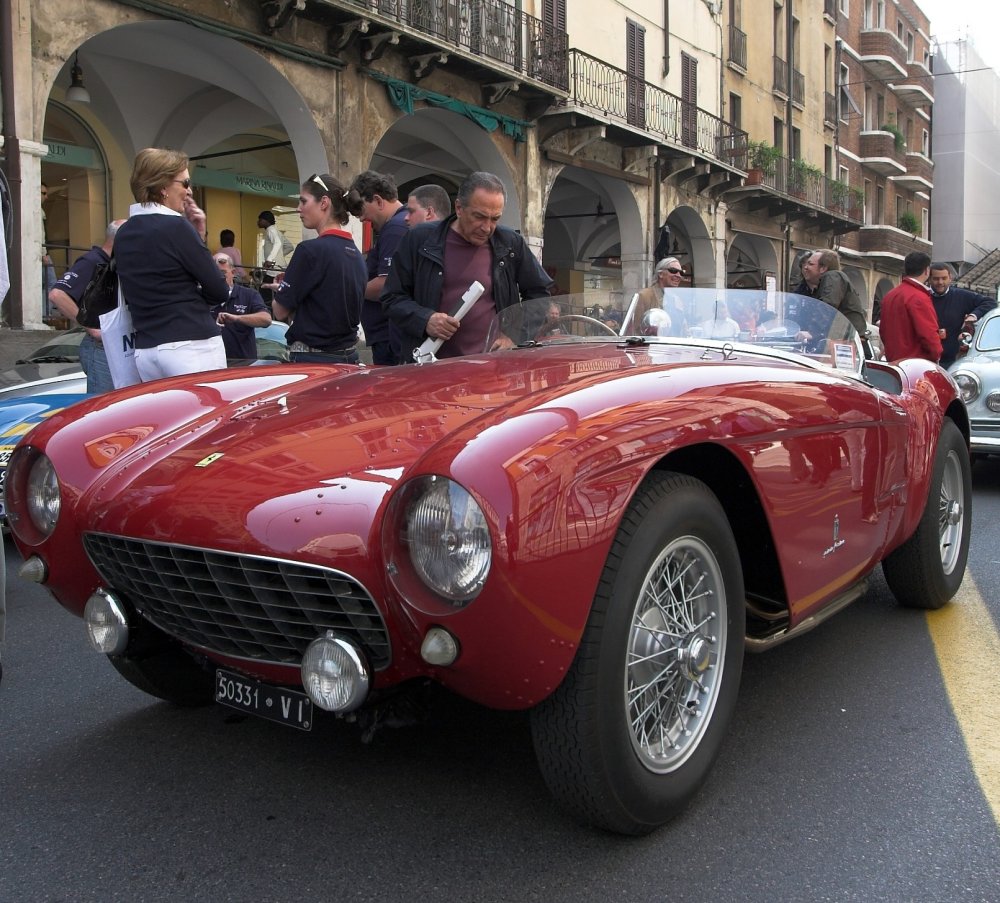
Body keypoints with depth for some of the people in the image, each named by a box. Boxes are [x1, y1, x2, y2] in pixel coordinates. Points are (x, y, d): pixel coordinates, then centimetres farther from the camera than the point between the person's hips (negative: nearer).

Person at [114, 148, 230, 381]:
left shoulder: (123, 234, 13)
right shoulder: (175, 227, -11)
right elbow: (219, 291, -7)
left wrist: (195, 236, 11)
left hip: (145, 351, 8)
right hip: (192, 347, -8)